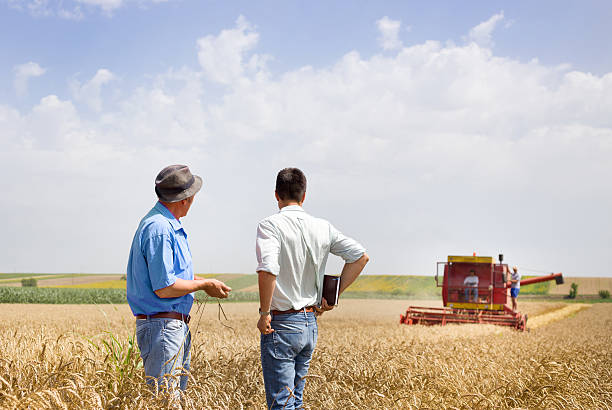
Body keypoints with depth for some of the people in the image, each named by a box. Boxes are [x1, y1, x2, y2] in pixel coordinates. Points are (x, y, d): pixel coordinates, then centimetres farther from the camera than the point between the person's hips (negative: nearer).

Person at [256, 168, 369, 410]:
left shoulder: (270, 226, -11)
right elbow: (360, 257, 7)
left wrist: (264, 313, -15)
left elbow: (267, 271, -26)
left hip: (281, 325, -6)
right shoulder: (322, 228, 6)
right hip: (311, 324, 6)